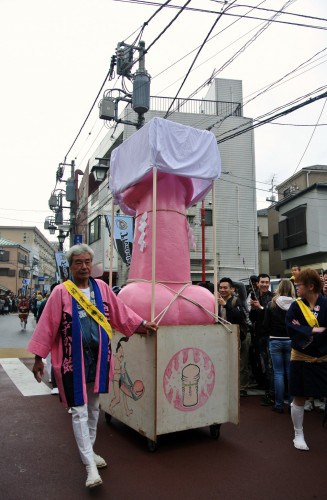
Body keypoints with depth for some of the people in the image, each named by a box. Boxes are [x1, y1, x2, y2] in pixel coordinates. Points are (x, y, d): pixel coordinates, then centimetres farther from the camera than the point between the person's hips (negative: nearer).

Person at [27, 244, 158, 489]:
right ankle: (90, 466, 6)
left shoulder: (101, 287, 2)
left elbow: (120, 312, 11)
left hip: (98, 356, 5)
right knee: (80, 412, -2)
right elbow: (47, 325, -7)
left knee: (94, 408, 18)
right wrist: (39, 358, -6)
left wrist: (142, 323, 10)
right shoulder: (61, 292, -9)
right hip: (73, 359, -4)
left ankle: (88, 450, 37)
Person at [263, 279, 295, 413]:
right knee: (290, 372, 10)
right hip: (291, 341, 1)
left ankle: (279, 404, 11)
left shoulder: (272, 304, -7)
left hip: (275, 341, -1)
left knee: (278, 372, 6)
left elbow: (265, 325, -4)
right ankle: (292, 403, 16)